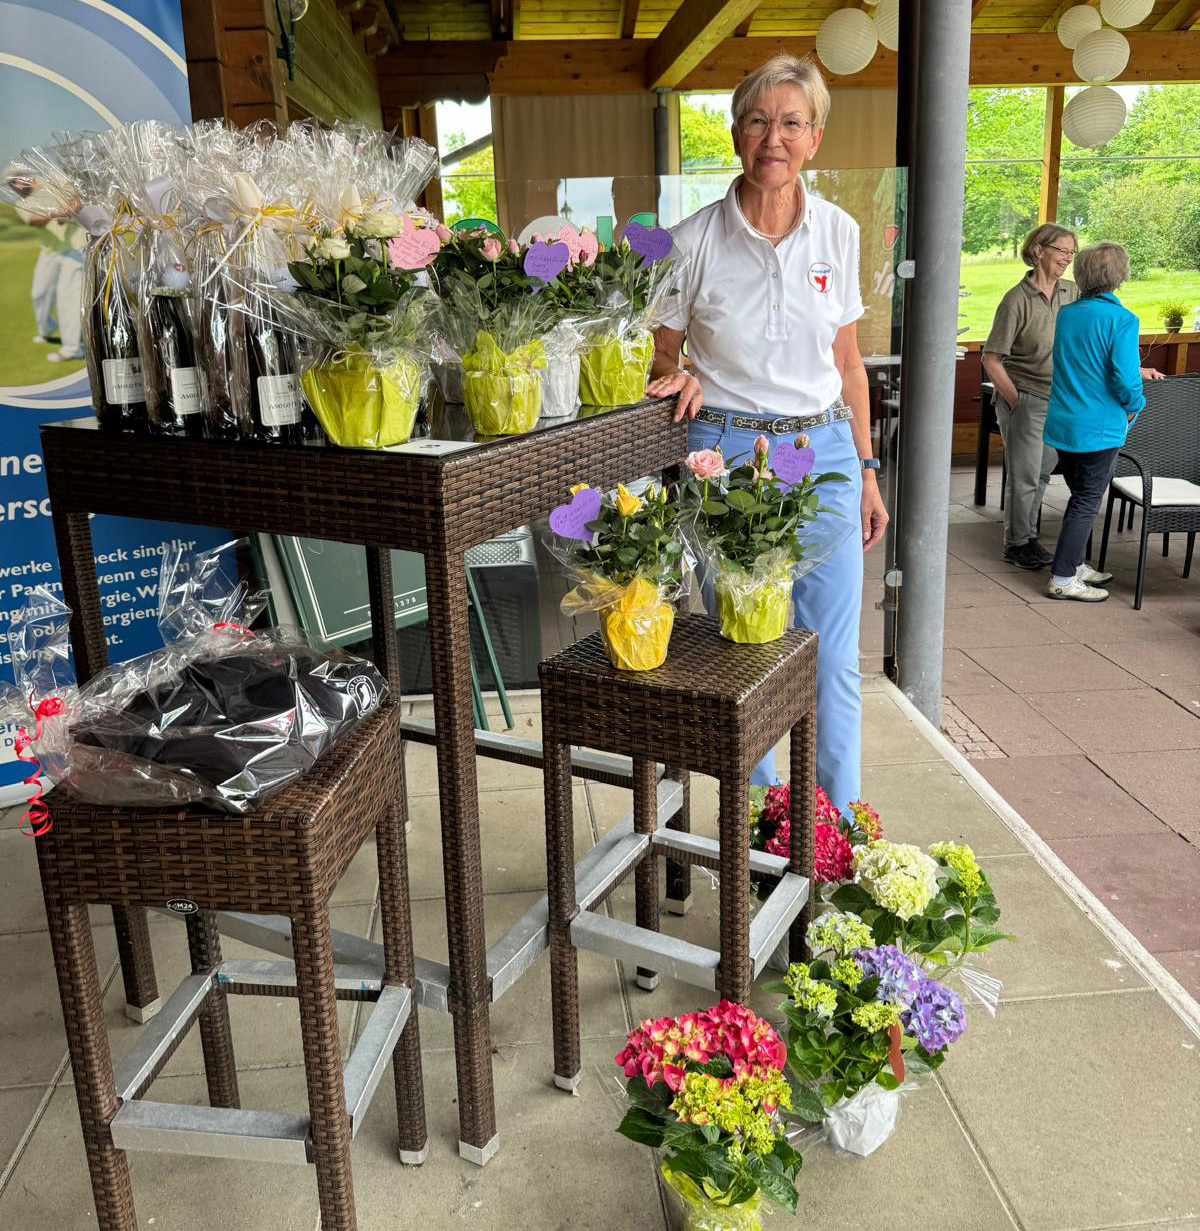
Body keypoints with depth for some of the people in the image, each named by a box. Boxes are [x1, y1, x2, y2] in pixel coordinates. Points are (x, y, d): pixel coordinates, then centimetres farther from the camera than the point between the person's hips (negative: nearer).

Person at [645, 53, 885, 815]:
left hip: (824, 453, 2)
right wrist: (678, 377, -18)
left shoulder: (838, 232, 4)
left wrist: (867, 470, 11)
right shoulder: (695, 240, -4)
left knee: (833, 657, 4)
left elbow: (848, 363, 11)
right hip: (727, 453, -2)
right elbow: (660, 353, 6)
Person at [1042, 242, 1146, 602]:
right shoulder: (1121, 319, -16)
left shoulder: (1066, 313, 5)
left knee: (1080, 497, 20)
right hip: (1098, 427, -6)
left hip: (1061, 422, 6)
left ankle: (1072, 564, 29)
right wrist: (1133, 407, 0)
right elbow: (1126, 379, -21)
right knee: (1086, 503, 2)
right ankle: (1063, 579, 5)